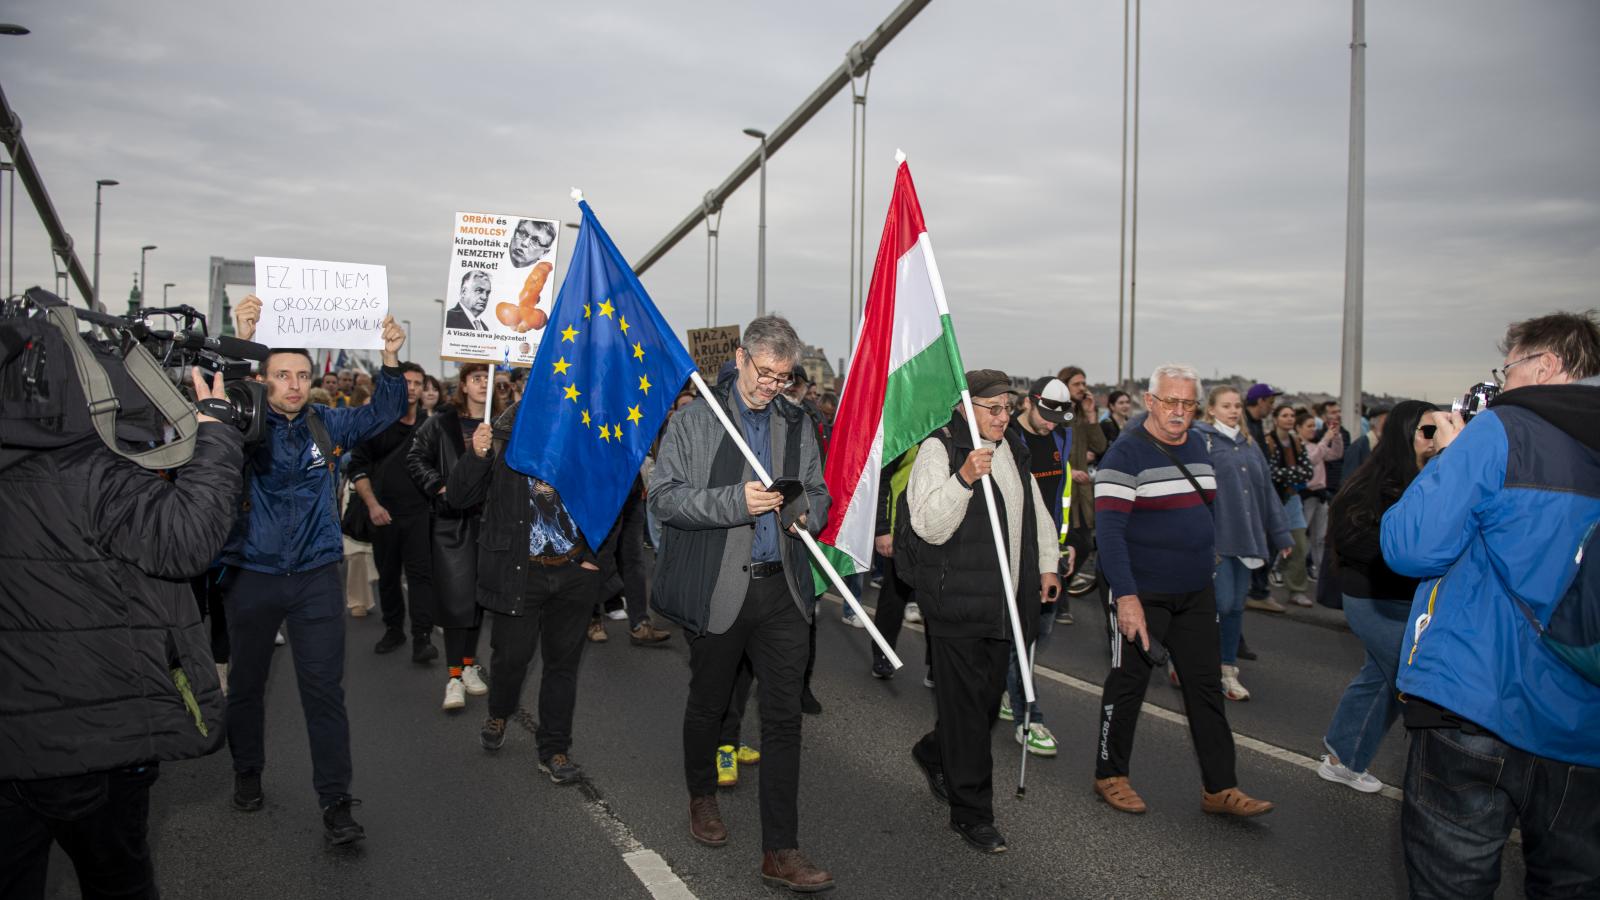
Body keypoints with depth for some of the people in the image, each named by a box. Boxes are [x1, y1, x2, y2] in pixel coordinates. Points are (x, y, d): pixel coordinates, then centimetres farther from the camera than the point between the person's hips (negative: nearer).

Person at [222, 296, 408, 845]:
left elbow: (383, 413, 2)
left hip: (316, 577, 1)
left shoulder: (325, 424, 2)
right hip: (253, 576, 0)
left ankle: (335, 802, 5)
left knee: (324, 687, -1)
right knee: (246, 681, 17)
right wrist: (240, 342, -40)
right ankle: (247, 773, 40)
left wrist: (390, 359, -14)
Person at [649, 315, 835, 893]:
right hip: (717, 590, -2)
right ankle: (702, 797, 44)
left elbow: (819, 491, 19)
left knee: (784, 716, 1)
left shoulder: (797, 424, 10)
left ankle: (781, 851, 9)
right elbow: (664, 497, -9)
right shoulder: (693, 421, -2)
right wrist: (736, 501, -22)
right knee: (708, 704, 17)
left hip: (783, 590, 3)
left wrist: (808, 512, -5)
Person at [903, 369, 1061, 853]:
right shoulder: (939, 450, -11)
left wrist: (1047, 564, 22)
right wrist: (964, 478, -32)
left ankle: (933, 754, 41)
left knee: (989, 695, 15)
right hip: (957, 601, -8)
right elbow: (929, 526, -21)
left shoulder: (1013, 448, 14)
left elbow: (1035, 509, 27)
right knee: (966, 702, -2)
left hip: (1002, 602, 8)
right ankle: (971, 813, 12)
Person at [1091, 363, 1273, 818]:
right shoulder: (1126, 454, -15)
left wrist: (1206, 562, 16)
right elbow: (1110, 529, -21)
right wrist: (1126, 596, -27)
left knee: (1206, 686, 9)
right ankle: (1110, 774, 22)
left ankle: (1219, 789, 19)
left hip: (1196, 594, 7)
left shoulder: (1196, 446, 9)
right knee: (1128, 683, 5)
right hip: (1143, 595, -7)